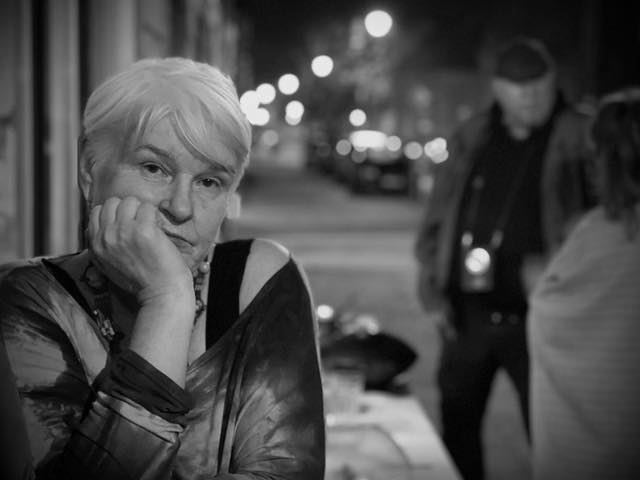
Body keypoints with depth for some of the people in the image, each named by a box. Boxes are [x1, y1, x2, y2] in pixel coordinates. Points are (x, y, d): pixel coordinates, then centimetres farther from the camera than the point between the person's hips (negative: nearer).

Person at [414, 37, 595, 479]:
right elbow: (437, 217, 11)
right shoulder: (471, 140, 7)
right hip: (465, 313, 4)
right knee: (457, 425, 15)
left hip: (535, 314, -4)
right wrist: (433, 289, 4)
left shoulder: (580, 139, -4)